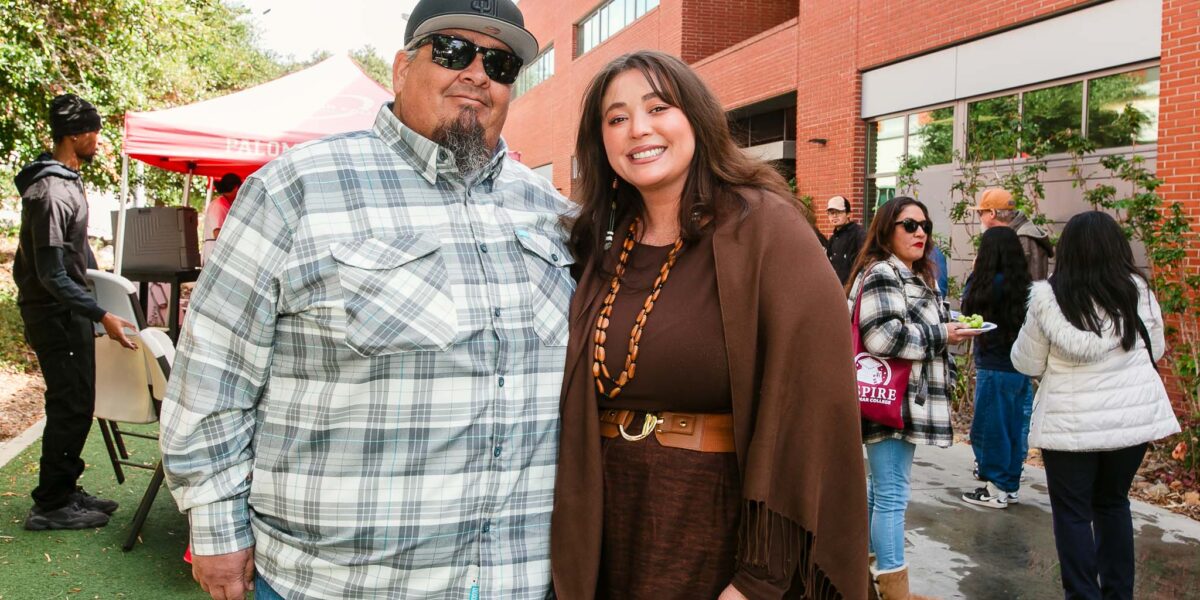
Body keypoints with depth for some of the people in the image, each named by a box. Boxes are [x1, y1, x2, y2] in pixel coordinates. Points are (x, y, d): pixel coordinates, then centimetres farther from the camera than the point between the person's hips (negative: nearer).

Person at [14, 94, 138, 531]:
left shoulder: (69, 180, 9)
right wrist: (102, 316, -25)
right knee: (71, 407, -3)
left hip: (70, 308, 10)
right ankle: (51, 506, 10)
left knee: (76, 404, 15)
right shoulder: (50, 193, -22)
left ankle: (65, 491, 27)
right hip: (54, 314, -10)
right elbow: (52, 276, -24)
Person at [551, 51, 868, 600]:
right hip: (613, 532, 5)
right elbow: (578, 407, 10)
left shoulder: (764, 228, -12)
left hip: (724, 529, -4)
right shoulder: (602, 246, 5)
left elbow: (812, 405, -18)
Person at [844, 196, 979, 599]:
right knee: (892, 494, -7)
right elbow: (884, 336, -25)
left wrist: (946, 328, 15)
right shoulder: (881, 273, -14)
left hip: (907, 400, 11)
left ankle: (867, 562, 32)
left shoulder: (916, 276, 19)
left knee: (881, 486, 19)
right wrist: (940, 336, -15)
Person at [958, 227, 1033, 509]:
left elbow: (968, 306, -5)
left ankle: (997, 489, 11)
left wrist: (975, 274, 3)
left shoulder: (994, 283, -18)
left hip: (995, 369, -8)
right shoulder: (1023, 283, 4)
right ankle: (1010, 485, 25)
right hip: (1021, 367, 8)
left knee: (989, 429, 4)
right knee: (1013, 429, 15)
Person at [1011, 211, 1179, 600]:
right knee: (1113, 502, 21)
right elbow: (1155, 351, 10)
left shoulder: (1048, 298, -12)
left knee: (1072, 512, 8)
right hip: (1134, 416, 4)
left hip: (1071, 422, -3)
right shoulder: (1138, 292, -5)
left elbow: (1027, 364, -4)